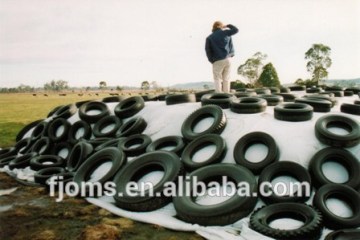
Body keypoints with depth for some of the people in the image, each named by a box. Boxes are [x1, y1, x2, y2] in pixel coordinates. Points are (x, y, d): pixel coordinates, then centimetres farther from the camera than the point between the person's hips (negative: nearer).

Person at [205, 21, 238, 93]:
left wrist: (211, 60, 6)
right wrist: (227, 26, 23)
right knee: (226, 79, 8)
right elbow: (236, 30, 14)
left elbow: (208, 50, -1)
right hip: (227, 59, 2)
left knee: (217, 79, 1)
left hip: (217, 61, -2)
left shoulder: (209, 37, 3)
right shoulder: (225, 33, 6)